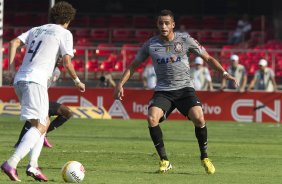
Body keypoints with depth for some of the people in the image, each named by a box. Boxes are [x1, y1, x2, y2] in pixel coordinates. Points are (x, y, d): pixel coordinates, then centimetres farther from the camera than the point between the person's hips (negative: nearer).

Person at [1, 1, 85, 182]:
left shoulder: (37, 30, 25)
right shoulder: (65, 33, 6)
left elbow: (15, 43, 11)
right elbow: (67, 62, -3)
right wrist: (77, 81, 12)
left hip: (20, 79, 8)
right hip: (36, 80, -8)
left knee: (45, 122, 19)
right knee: (39, 126, -13)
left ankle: (33, 165, 4)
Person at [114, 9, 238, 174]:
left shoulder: (185, 40, 0)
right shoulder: (151, 44, 3)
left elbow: (208, 58, 5)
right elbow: (133, 66, 14)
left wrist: (224, 73, -7)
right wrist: (120, 84, 3)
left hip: (185, 88, -1)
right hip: (163, 91, 1)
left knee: (199, 118, -25)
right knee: (152, 119, -26)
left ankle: (204, 157, -1)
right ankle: (164, 161, -11)